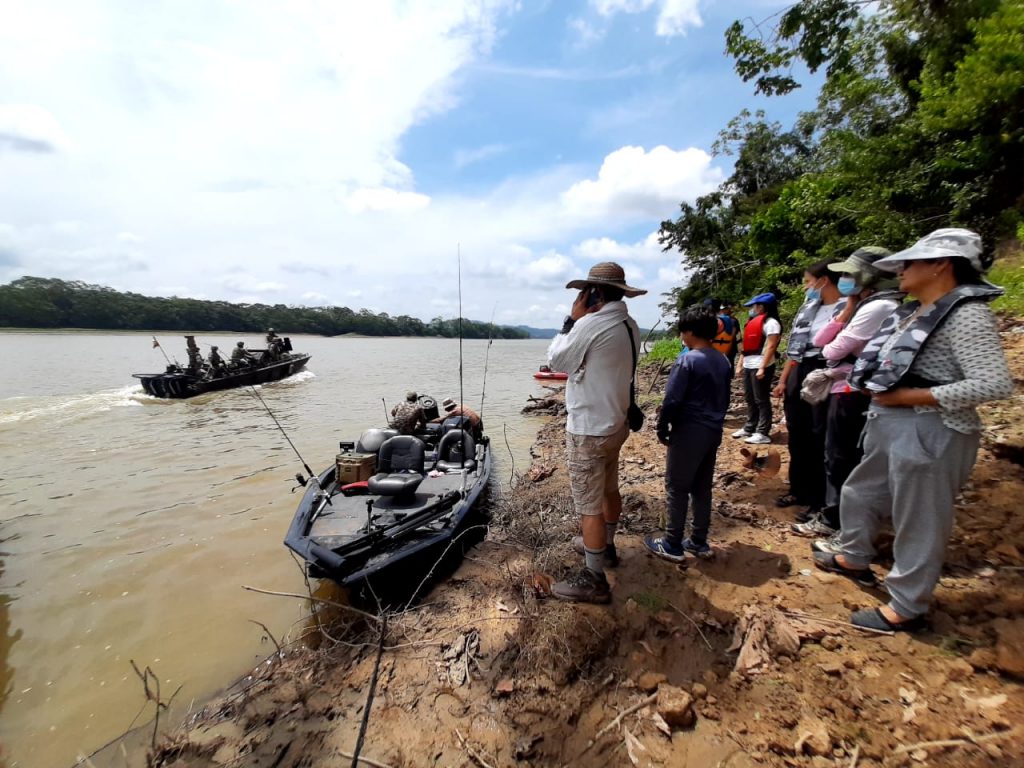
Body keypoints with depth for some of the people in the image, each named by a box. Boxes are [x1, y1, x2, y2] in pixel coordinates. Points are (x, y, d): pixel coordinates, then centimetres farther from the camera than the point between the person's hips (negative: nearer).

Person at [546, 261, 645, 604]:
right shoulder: (629, 326, 4)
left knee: (589, 506, 2)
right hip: (615, 423, 10)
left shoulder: (590, 324, -23)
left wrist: (572, 319, -5)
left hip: (588, 430, -9)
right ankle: (604, 546, 45)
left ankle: (593, 579, 15)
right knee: (609, 491, 24)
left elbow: (555, 361, -10)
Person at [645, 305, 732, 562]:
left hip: (688, 433, -8)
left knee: (677, 488, 3)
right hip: (713, 432, 8)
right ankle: (699, 542, 25)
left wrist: (662, 429, -6)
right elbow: (725, 399, 14)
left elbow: (672, 400, -17)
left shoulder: (687, 360, -17)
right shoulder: (723, 360, 8)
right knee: (702, 488, 15)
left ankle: (672, 545, 12)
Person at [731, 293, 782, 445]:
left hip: (761, 366, -9)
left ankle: (763, 433, 0)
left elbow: (770, 347, -17)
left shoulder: (770, 322, -10)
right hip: (748, 365, 9)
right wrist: (740, 364, 18)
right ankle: (749, 428, 24)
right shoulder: (753, 322, 17)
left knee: (761, 400, -4)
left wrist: (762, 368, -21)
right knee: (750, 399, 15)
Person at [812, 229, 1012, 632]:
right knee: (859, 494, 23)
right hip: (890, 428, 9)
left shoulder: (966, 314, -16)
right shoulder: (914, 312, 9)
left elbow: (994, 384, -23)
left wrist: (908, 397, -22)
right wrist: (870, 385, 1)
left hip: (929, 435, -9)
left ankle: (906, 607, 22)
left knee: (919, 522, 5)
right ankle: (854, 558, 44)